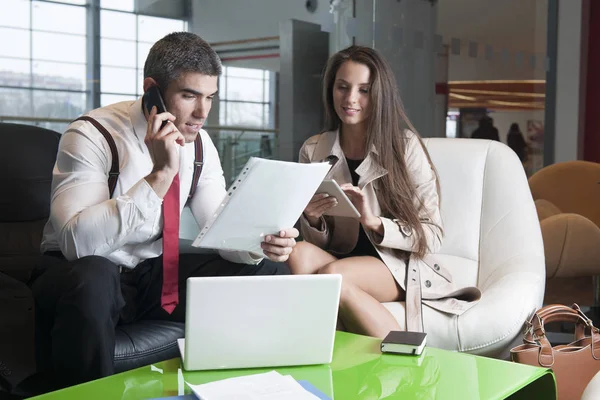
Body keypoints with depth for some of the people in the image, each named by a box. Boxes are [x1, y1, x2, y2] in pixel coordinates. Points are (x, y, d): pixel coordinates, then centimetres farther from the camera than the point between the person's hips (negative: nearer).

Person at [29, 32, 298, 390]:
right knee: (92, 278, -41)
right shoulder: (92, 135, -22)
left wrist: (261, 243, -23)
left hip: (157, 270, 6)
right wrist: (160, 175, -38)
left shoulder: (199, 143, -2)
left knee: (270, 272, -7)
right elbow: (77, 242, -34)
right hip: (86, 276, -5)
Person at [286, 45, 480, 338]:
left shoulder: (404, 145, -7)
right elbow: (318, 242, 8)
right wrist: (312, 219, -16)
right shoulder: (312, 151, 4)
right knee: (300, 253, -28)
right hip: (342, 261, 4)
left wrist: (374, 221, -23)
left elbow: (432, 236, -7)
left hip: (401, 266, -3)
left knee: (331, 275, -31)